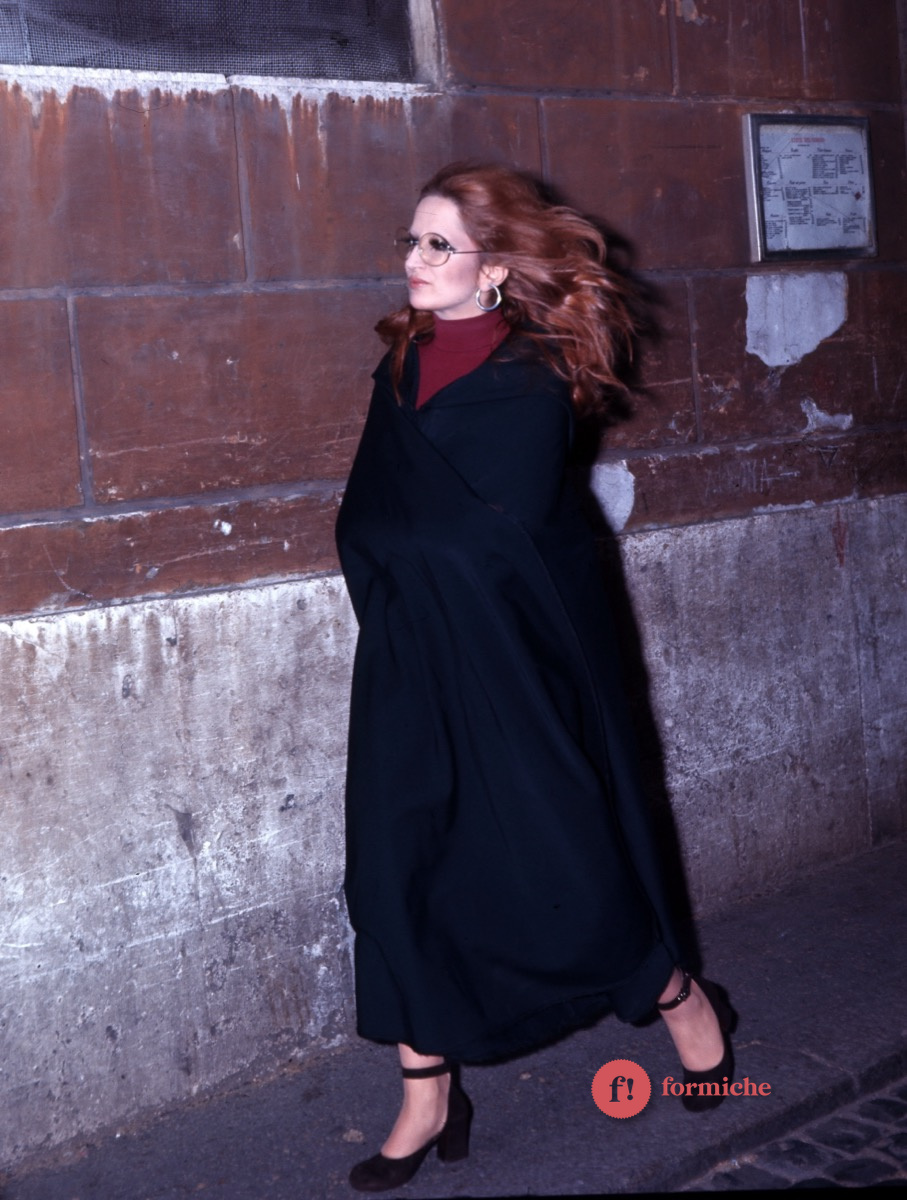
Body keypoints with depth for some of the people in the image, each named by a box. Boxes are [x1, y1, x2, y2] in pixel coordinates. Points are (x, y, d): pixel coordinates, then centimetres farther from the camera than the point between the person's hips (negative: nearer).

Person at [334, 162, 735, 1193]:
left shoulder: (529, 382, -12)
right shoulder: (403, 365, 9)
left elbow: (499, 533, -17)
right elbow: (364, 523, 8)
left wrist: (398, 533, -7)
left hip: (517, 662, -6)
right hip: (412, 663, 6)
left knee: (557, 849, 4)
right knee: (395, 865, 3)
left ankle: (683, 1001, 32)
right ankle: (428, 1099, 17)